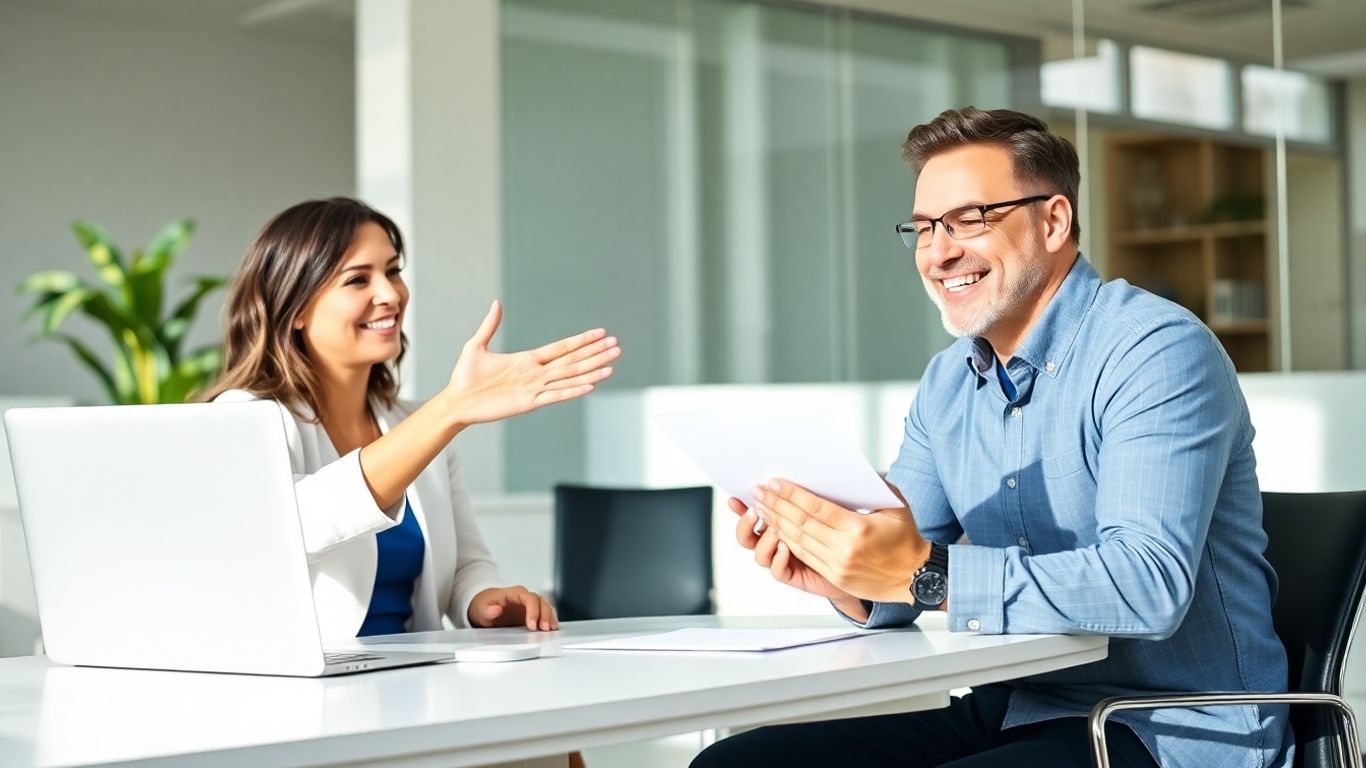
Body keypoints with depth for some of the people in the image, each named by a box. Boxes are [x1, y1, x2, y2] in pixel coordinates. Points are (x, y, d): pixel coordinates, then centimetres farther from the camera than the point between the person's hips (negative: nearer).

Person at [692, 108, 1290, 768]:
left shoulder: (1156, 352, -15)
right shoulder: (945, 384, 11)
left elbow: (1151, 584, -27)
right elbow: (898, 569, 10)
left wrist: (927, 573, -33)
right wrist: (842, 578, -14)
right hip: (1008, 709, 7)